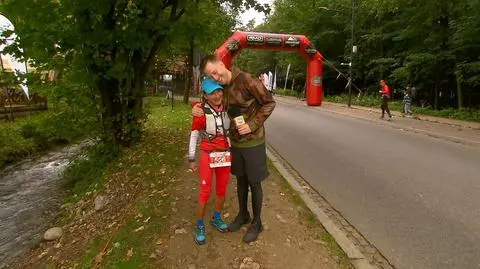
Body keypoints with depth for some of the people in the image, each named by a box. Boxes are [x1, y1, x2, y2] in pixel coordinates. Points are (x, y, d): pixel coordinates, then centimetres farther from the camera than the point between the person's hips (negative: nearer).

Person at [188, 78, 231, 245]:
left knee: (222, 189, 15)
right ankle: (200, 226, 22)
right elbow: (193, 135, -7)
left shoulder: (228, 107, -7)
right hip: (208, 155, -4)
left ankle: (216, 219, 38)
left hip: (225, 154, 4)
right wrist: (191, 159, -4)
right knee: (205, 192, 1)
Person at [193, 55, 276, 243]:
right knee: (240, 180, 19)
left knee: (254, 183, 7)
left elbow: (269, 103, -13)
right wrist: (199, 108, -7)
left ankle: (257, 222, 26)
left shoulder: (247, 80, -19)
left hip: (253, 142, -6)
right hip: (235, 141, 6)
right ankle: (242, 214, 40)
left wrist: (253, 125, -20)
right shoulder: (222, 87, 1)